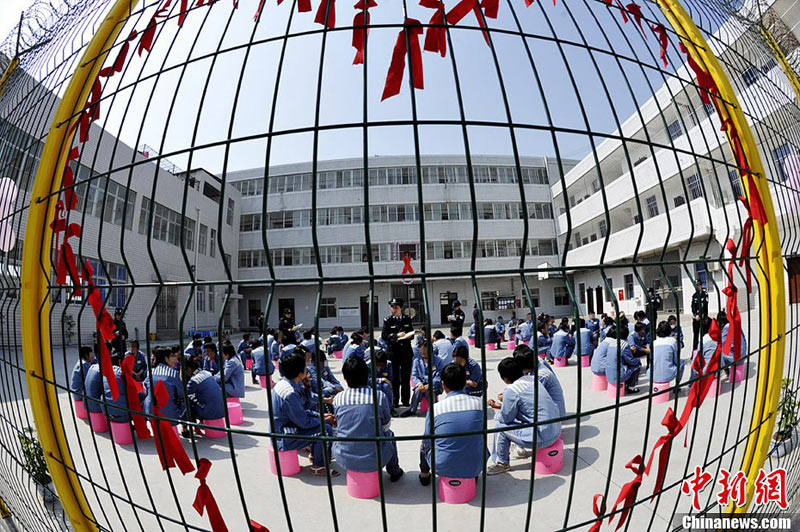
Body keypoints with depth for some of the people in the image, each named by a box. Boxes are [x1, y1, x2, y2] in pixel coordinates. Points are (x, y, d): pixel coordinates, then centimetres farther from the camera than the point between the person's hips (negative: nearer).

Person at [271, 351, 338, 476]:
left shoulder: (284, 382, -1)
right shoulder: (290, 393, -30)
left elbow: (301, 411, 10)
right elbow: (304, 422, -22)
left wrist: (320, 415, 4)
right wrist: (325, 421, -7)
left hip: (282, 427, 10)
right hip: (284, 439, -10)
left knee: (323, 422, 11)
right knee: (326, 430, -18)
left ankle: (315, 455, 24)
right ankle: (318, 466, 2)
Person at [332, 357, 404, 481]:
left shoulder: (338, 398, -5)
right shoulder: (379, 396, -9)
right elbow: (386, 425, 7)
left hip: (343, 459, 1)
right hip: (374, 460, -1)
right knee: (389, 434, 28)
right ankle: (394, 472, 43)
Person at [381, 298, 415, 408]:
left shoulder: (407, 319, 7)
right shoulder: (388, 320, 0)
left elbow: (412, 334, 9)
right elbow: (383, 336, -6)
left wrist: (405, 336, -13)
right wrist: (396, 336, -18)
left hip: (406, 351, 2)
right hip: (393, 352, -2)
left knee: (406, 378, 7)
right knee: (394, 378, 4)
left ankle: (406, 401, 18)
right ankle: (394, 401, 16)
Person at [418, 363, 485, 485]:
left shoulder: (435, 408, -13)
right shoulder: (480, 403, -8)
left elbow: (428, 439, 2)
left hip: (443, 468, -1)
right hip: (474, 468, 2)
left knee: (425, 442, 27)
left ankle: (424, 474, 45)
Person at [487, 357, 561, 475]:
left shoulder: (511, 390, -16)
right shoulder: (533, 380, 7)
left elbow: (506, 418, -4)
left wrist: (496, 411, 15)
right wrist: (500, 405, 25)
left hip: (542, 438, -8)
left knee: (500, 425, 2)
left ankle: (502, 464, 14)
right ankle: (520, 448, 35)